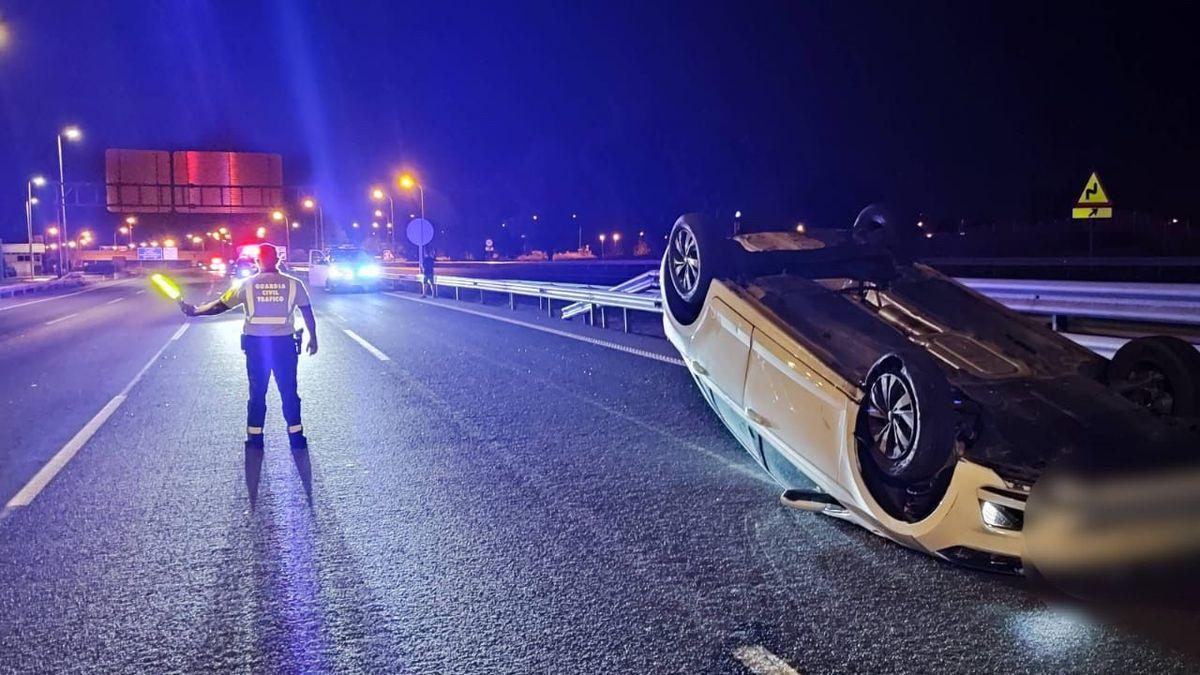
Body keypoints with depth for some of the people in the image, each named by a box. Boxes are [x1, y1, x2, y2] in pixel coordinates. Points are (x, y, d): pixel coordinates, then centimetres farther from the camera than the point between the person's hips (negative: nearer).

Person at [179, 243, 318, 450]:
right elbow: (308, 313, 3)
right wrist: (313, 338, 14)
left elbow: (220, 305, 3)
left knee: (257, 392, 11)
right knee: (289, 392, 7)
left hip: (256, 343, 1)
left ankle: (255, 438, 15)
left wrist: (194, 311, 16)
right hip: (284, 343, -1)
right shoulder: (294, 284, -1)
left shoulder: (247, 284, -1)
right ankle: (296, 436, 9)